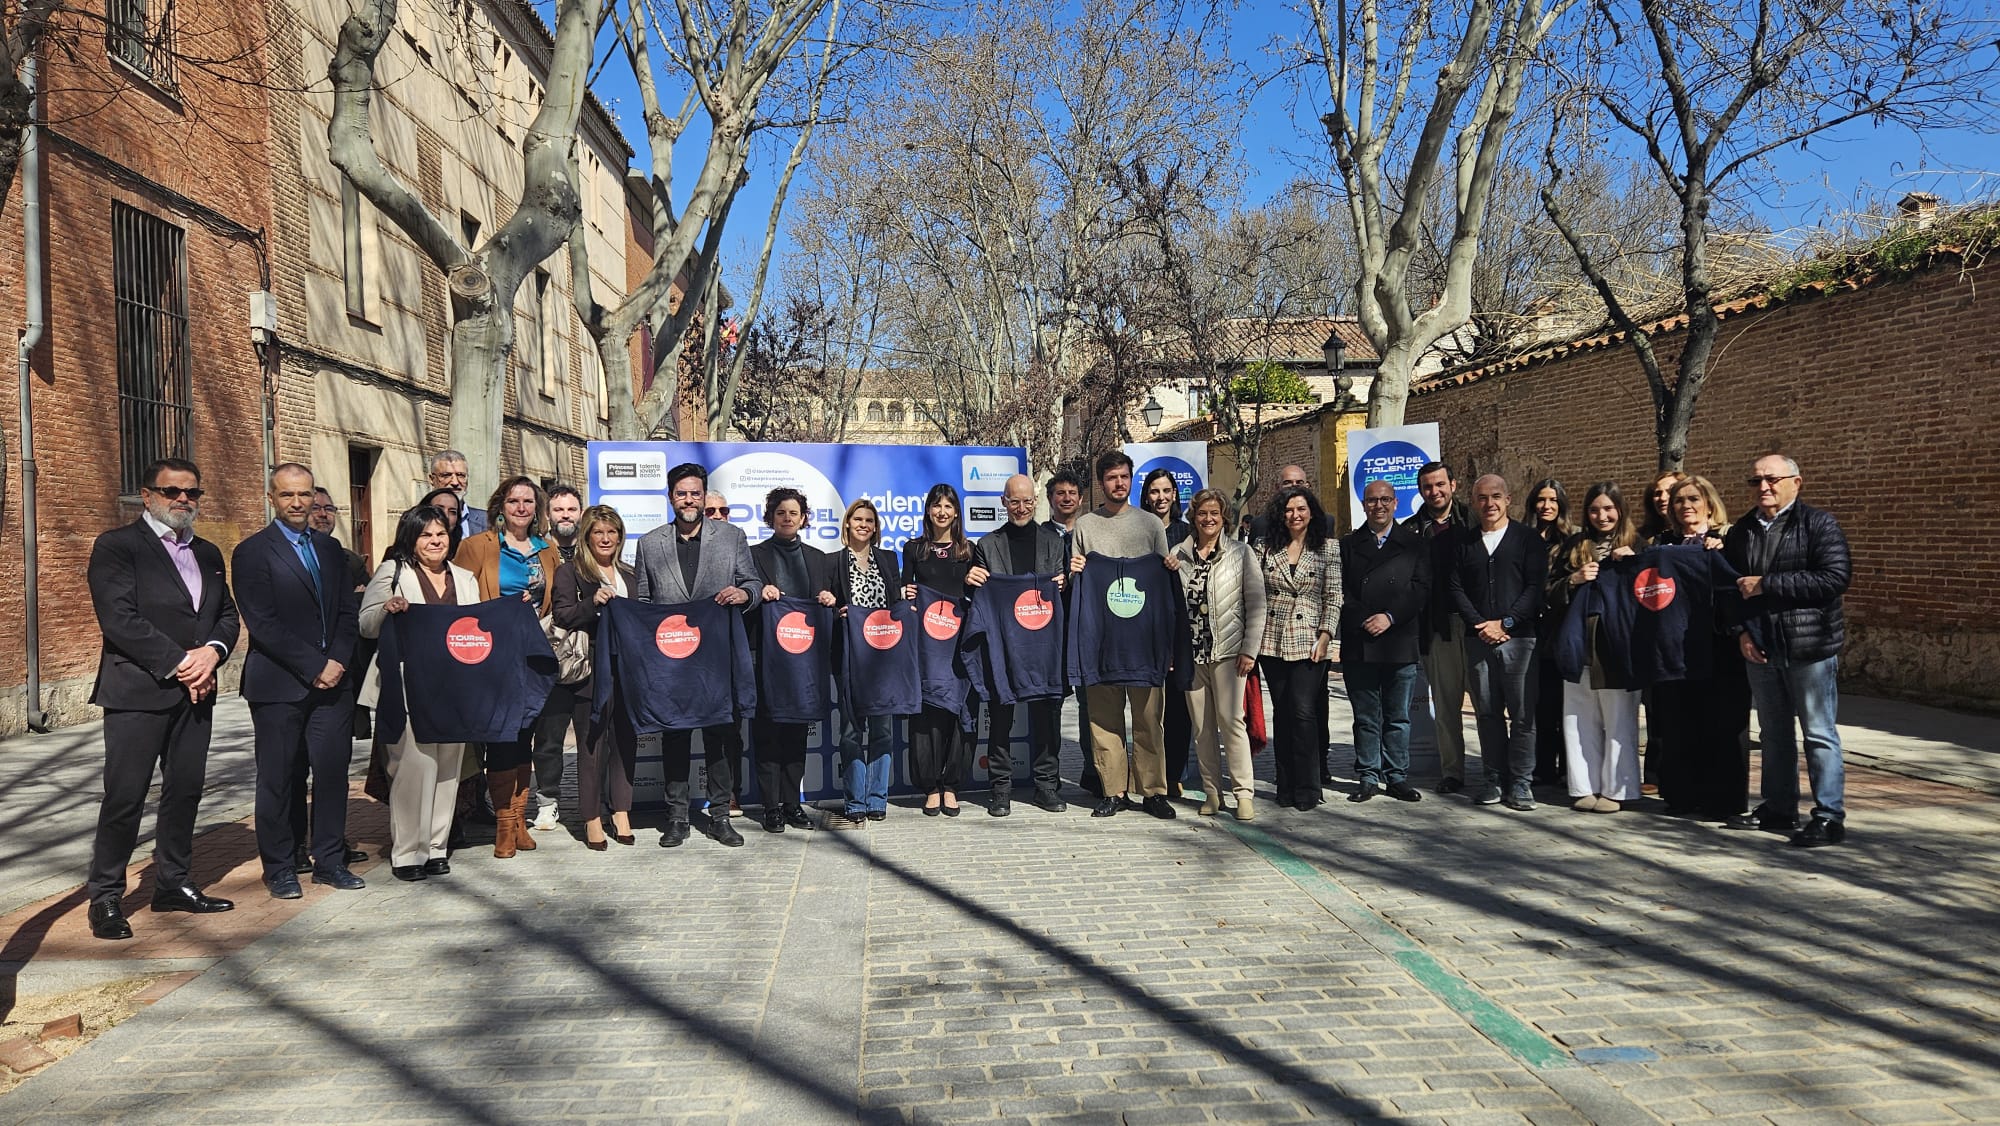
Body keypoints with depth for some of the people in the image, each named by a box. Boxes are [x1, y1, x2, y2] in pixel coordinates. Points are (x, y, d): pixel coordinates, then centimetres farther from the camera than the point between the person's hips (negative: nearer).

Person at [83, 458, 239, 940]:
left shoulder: (208, 553, 17)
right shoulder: (116, 546, -4)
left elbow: (227, 614, 14)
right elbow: (119, 618, -14)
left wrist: (212, 652, -7)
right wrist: (179, 664, -15)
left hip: (195, 691, 6)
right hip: (137, 692, -6)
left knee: (185, 791, 10)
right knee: (124, 798, -3)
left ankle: (173, 884, 21)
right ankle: (105, 897, 8)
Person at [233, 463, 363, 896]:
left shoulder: (331, 548, 13)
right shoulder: (253, 552, -4)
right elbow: (263, 624, -11)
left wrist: (337, 661, -4)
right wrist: (313, 668, -13)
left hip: (331, 680, 5)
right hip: (279, 684, -4)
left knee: (333, 771, 6)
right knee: (278, 777, 5)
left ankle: (330, 860, 17)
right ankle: (279, 868, 16)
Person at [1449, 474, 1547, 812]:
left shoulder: (1528, 539, 5)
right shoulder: (1464, 543, 14)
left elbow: (1535, 587, -3)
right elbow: (1456, 589, 7)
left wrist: (1505, 623, -11)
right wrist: (1479, 625, -6)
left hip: (1518, 636, -3)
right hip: (1478, 639, 3)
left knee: (1522, 714, -3)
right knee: (1487, 713, 6)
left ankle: (1521, 783, 4)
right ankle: (1495, 780, 14)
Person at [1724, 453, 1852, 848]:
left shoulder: (1819, 523, -5)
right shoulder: (1739, 533, 12)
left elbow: (1836, 577, -18)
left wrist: (1765, 584, -17)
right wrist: (1740, 632, -2)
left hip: (1810, 648, -5)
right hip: (1760, 649, 6)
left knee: (1819, 734, -1)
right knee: (1774, 733, 14)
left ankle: (1830, 816, 6)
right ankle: (1779, 808, 24)